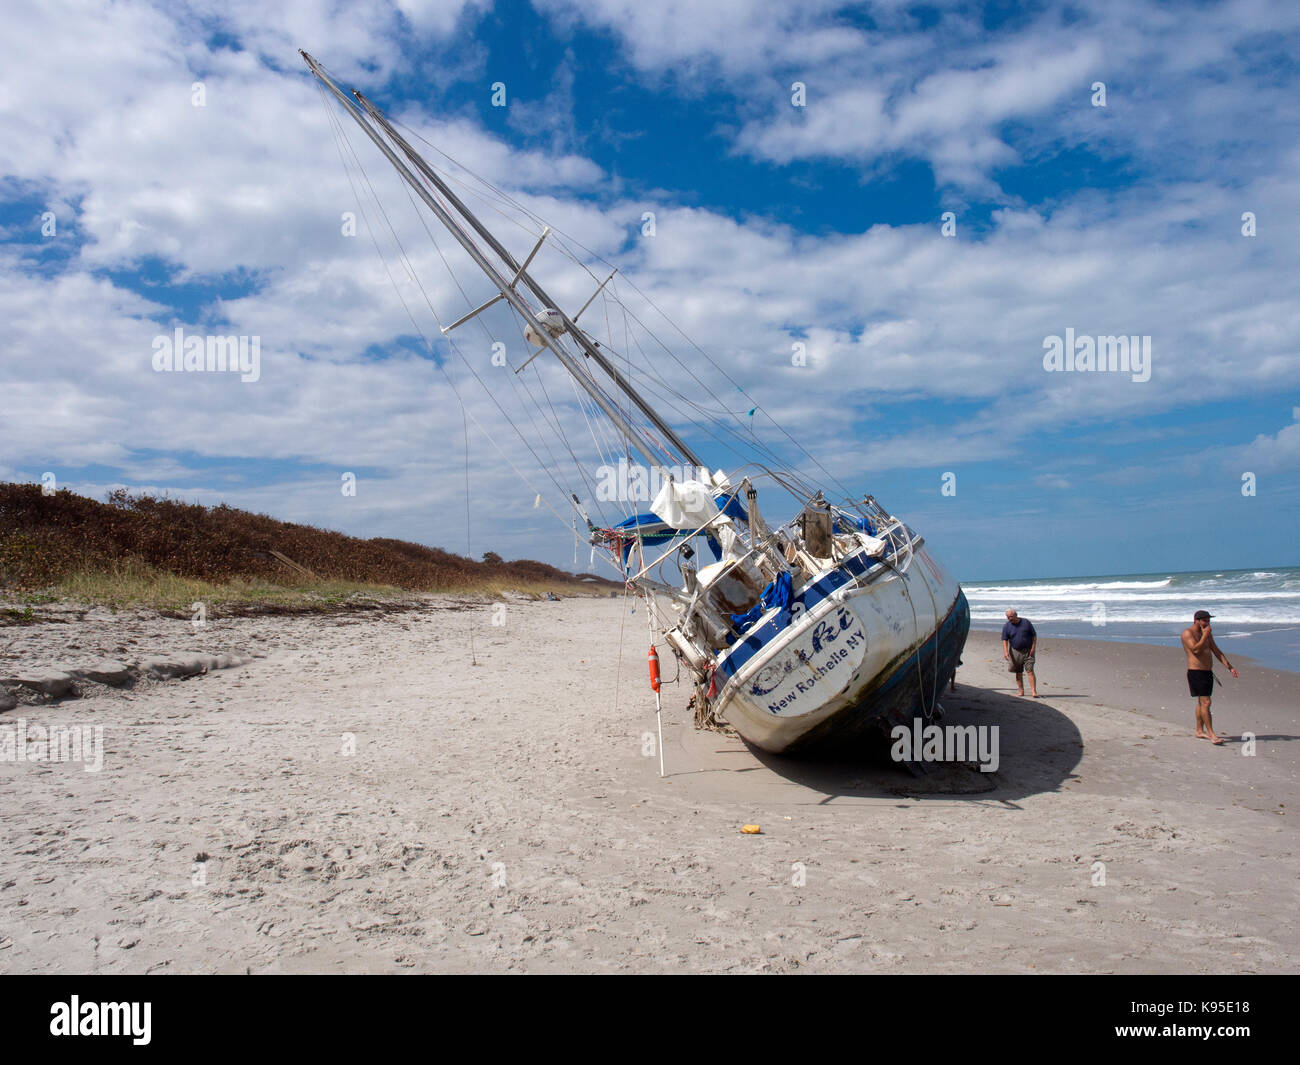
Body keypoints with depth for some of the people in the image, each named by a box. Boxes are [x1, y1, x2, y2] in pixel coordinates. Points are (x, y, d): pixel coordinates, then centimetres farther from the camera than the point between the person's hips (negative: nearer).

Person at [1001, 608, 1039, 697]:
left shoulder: (1026, 622, -2)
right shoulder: (1006, 626, 0)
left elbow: (1034, 635, 3)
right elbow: (1005, 640, -2)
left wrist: (1033, 648, -6)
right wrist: (1005, 652, -17)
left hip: (1028, 651, -2)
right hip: (1015, 652, 2)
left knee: (1030, 671, -11)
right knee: (1018, 673, 8)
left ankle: (1034, 691, -13)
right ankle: (1021, 691, 18)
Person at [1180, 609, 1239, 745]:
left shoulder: (1207, 634, 15)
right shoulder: (1187, 633, -11)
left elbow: (1217, 652, 17)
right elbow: (1196, 649, -24)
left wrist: (1230, 668, 11)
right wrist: (1205, 635, -17)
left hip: (1208, 672, 8)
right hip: (1195, 672, -8)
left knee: (1202, 703, 13)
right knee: (1205, 702, -12)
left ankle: (1200, 731, 21)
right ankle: (1212, 735, -12)